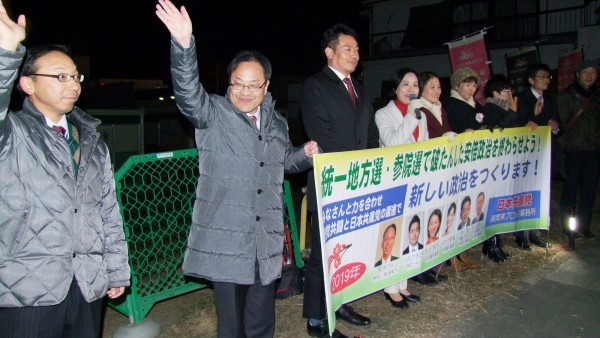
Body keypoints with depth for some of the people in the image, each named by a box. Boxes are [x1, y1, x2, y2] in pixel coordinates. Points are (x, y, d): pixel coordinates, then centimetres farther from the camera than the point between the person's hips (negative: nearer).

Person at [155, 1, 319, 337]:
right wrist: (184, 44, -38)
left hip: (266, 240, 4)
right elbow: (188, 91, -22)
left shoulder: (276, 122, 13)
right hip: (225, 238, -4)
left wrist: (306, 153, 5)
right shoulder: (213, 113, -3)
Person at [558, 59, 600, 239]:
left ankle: (584, 226, 16)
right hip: (573, 150, -4)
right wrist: (563, 145, -10)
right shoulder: (566, 96, 1)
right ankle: (568, 225, 12)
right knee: (571, 188, -1)